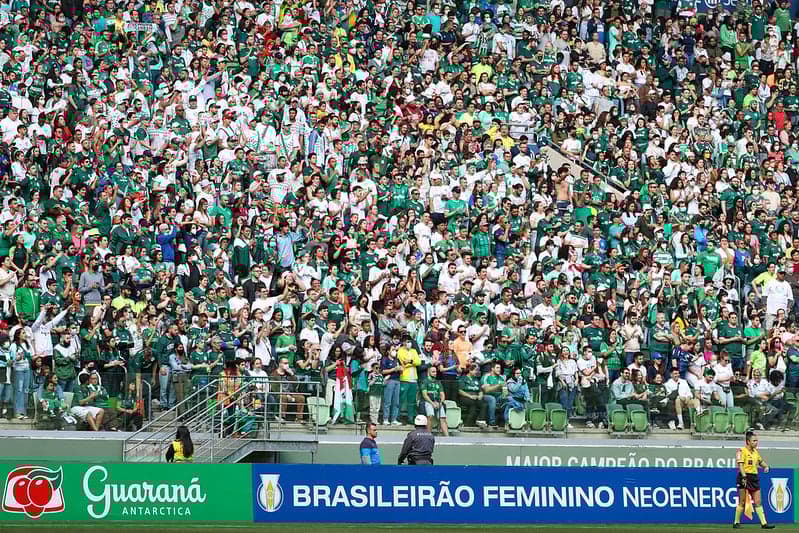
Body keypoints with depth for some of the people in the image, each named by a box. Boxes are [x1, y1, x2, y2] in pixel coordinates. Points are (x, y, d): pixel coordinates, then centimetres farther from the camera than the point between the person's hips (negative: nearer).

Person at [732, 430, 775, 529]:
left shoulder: (756, 451, 13)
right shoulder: (741, 451, -9)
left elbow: (760, 461, 29)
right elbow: (740, 464, -19)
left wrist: (766, 466, 7)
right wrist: (744, 476, -30)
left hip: (754, 478, 6)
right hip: (744, 477, -6)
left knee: (758, 502, 3)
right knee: (742, 502, -2)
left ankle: (764, 523, 0)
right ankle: (736, 523, 9)